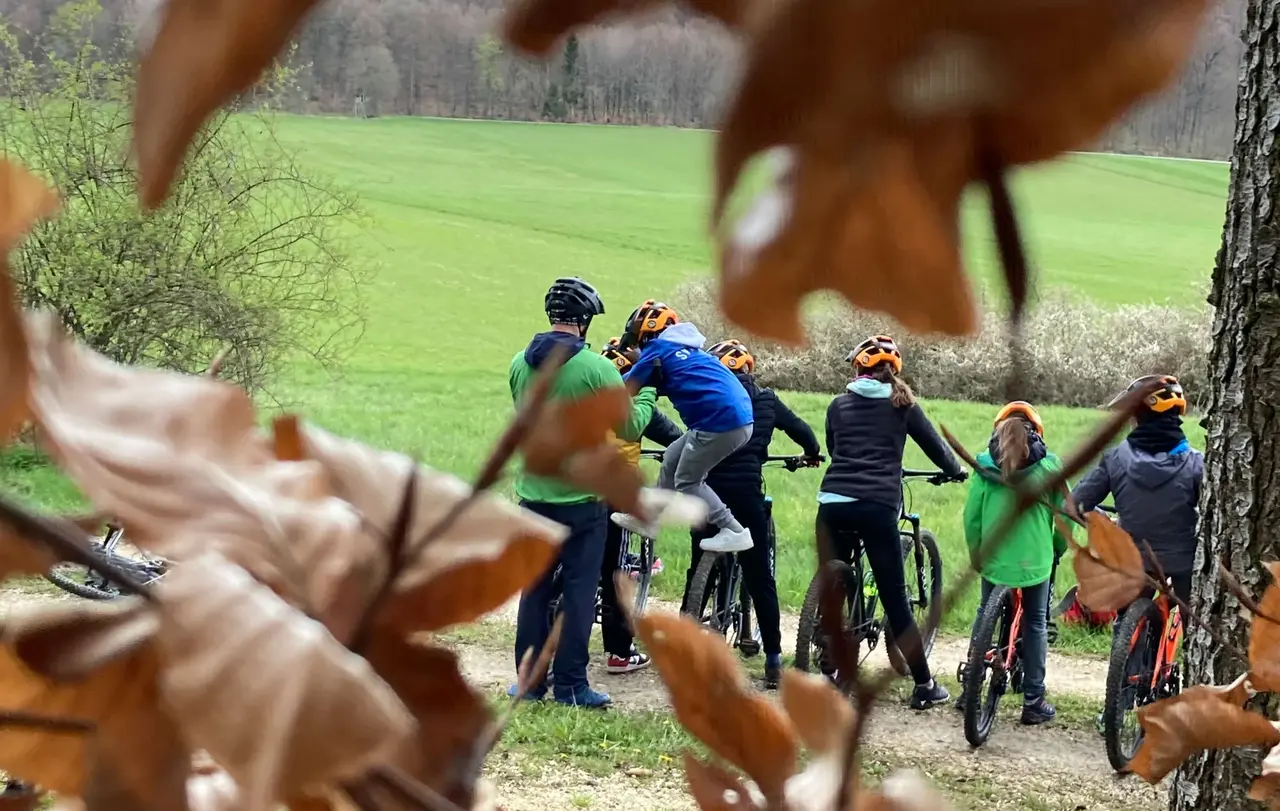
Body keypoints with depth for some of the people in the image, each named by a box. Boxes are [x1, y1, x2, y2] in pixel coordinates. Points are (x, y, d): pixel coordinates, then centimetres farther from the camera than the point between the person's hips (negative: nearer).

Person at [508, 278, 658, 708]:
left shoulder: (520, 364, 1)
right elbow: (630, 429, -9)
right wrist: (646, 396, 12)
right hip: (582, 498, -5)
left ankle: (529, 680, 16)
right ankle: (570, 685, 5)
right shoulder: (597, 369, -16)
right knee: (578, 591, 3)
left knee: (535, 588, 13)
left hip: (533, 495, 5)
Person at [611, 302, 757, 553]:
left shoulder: (657, 349, -1)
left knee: (687, 482, 5)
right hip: (739, 417, 9)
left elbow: (624, 391, 2)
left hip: (720, 421, -9)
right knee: (672, 459, 21)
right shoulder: (684, 346, 23)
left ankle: (734, 532, 1)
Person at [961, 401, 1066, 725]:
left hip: (994, 558, 1)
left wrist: (975, 554, 14)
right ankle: (1033, 702, 11)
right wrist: (1057, 547, 19)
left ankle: (970, 691, 20)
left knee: (985, 616, 18)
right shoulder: (1049, 464, -2)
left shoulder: (986, 463, 1)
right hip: (1035, 559, -1)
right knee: (1035, 624, 10)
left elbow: (971, 514, 0)